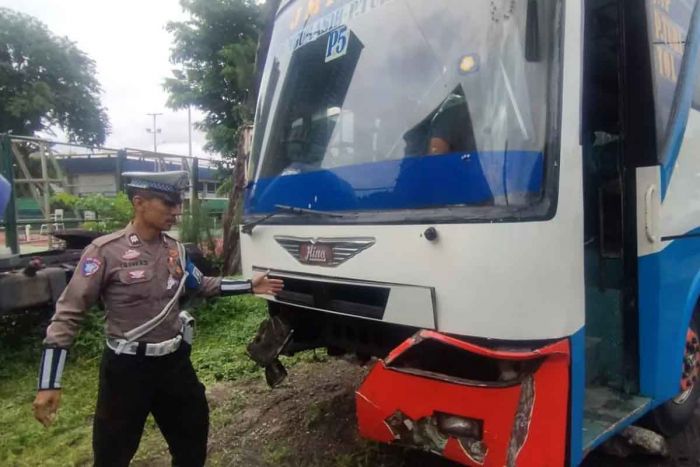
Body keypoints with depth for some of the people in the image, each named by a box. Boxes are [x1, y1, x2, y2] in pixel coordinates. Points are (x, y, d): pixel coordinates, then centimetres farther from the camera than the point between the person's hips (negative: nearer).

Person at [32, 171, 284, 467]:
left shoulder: (175, 249, 0)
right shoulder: (106, 251, -17)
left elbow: (203, 286, 16)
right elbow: (67, 314, -15)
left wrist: (250, 286, 7)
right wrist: (49, 384, -18)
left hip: (175, 362, 5)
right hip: (127, 367, -5)